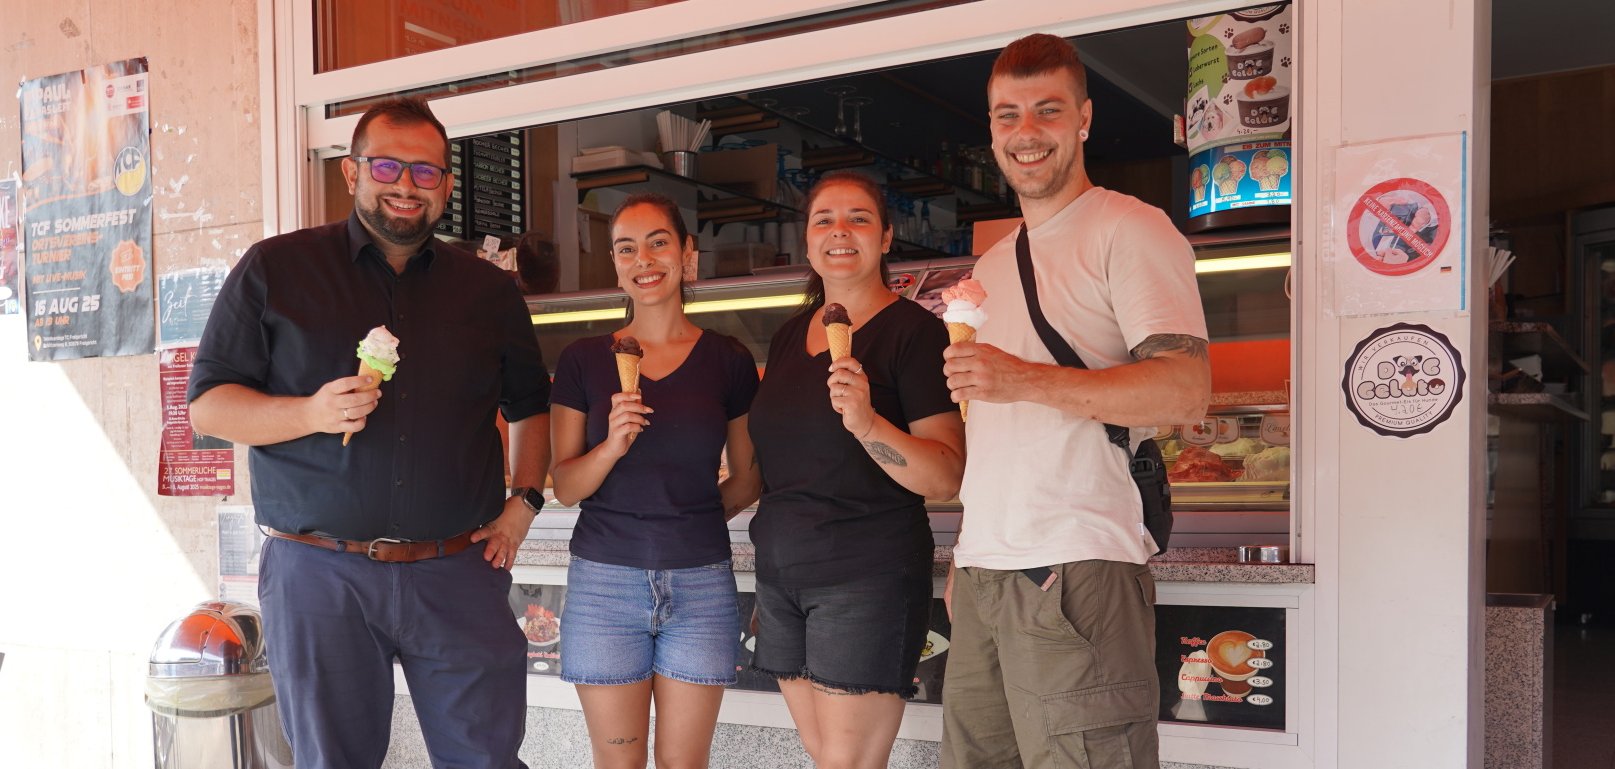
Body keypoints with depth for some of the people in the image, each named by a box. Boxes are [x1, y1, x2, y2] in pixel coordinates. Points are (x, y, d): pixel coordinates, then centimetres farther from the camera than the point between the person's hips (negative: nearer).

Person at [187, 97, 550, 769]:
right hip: (318, 571, -1)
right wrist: (312, 413, -16)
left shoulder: (488, 290, 11)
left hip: (459, 572, 2)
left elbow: (529, 405, 22)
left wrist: (525, 500, 7)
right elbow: (207, 404, 2)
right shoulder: (274, 270, 3)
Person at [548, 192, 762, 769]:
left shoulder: (727, 360, 2)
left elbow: (748, 479, 9)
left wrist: (689, 520, -1)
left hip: (700, 584, 0)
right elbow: (564, 485, 1)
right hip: (605, 580, 0)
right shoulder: (584, 360, 3)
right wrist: (612, 445, -16)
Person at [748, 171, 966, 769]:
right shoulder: (789, 335, 12)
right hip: (782, 571, 7)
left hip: (868, 574, -7)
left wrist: (866, 422, -31)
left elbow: (947, 478, -17)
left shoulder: (913, 330, -9)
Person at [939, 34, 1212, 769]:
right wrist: (965, 556, 17)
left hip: (1075, 570, -7)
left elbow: (1187, 390, -14)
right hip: (982, 571, 7)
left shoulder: (1127, 229, -2)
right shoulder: (992, 264, 22)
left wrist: (1027, 380, -22)